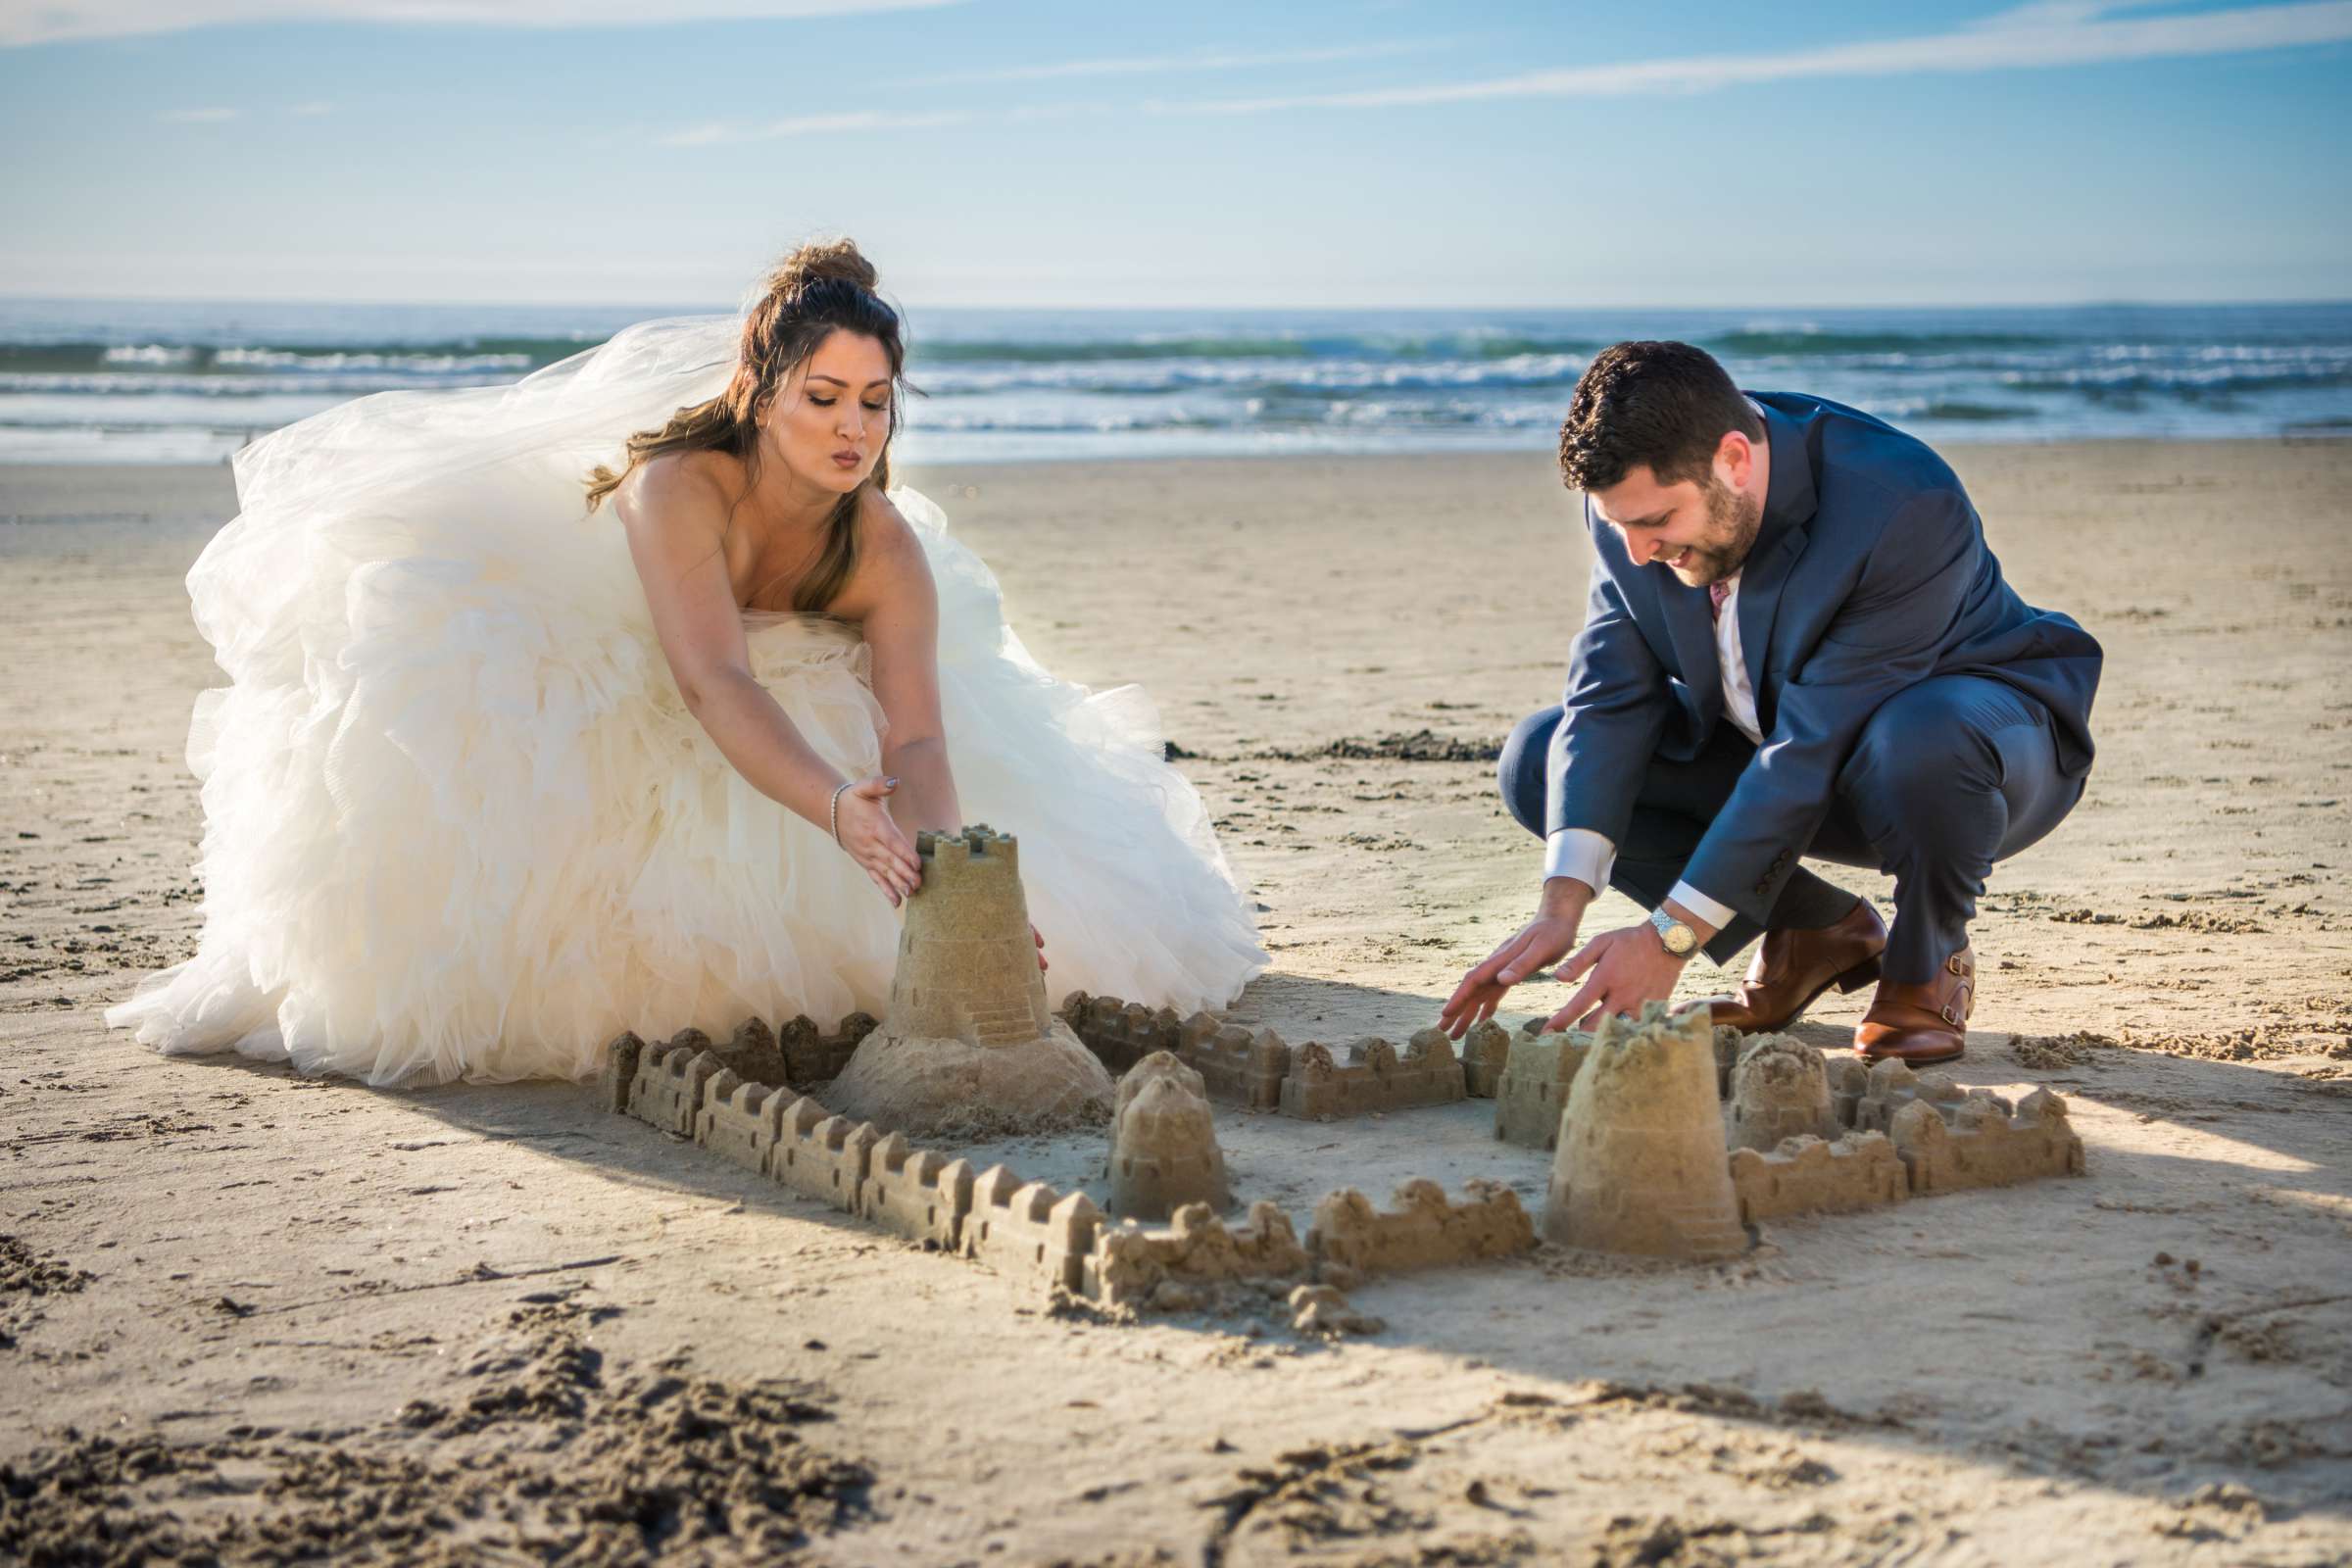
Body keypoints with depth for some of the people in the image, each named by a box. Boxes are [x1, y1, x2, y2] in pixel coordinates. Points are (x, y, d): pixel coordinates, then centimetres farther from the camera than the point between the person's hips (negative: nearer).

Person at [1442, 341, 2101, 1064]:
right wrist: (1561, 907, -30)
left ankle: (1927, 962, -9)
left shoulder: (1907, 510, -34)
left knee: (1923, 737, -42)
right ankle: (1815, 930, 3)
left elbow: (1815, 749, -35)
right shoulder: (1637, 495, -15)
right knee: (1539, 759, -11)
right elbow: (1612, 697, -17)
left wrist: (1669, 938, -35)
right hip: (1778, 751, 6)